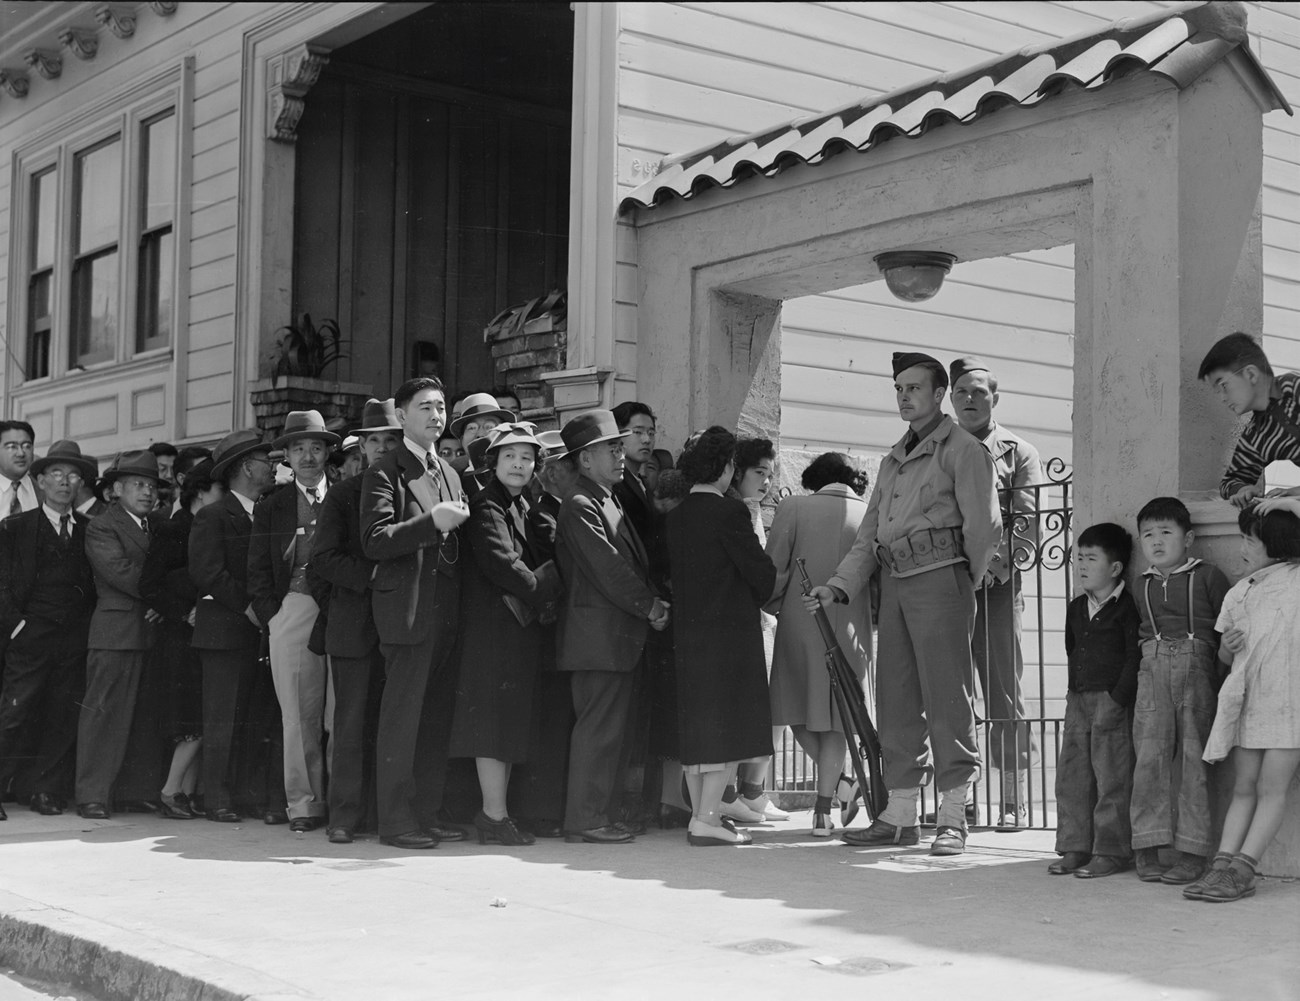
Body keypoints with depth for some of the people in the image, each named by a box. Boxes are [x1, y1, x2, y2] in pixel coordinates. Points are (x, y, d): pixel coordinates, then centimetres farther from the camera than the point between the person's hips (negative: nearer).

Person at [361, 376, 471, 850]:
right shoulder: (384, 472, -3)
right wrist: (432, 522, -22)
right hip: (407, 609, -7)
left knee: (437, 718, 9)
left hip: (446, 610, 7)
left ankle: (427, 814, 16)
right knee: (402, 717, -5)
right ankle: (395, 818, 0)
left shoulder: (451, 475, 20)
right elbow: (375, 541, -14)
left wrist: (456, 528, 5)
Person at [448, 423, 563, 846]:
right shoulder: (486, 508, -9)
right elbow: (502, 566, -20)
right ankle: (495, 815, -5)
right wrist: (546, 582, -10)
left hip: (522, 626, 9)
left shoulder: (522, 508, 18)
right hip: (495, 625, -9)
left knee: (510, 719, 10)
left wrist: (542, 593, 2)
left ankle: (495, 810, 15)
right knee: (496, 716, -7)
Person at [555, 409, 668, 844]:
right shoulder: (579, 506, -11)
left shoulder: (610, 503, 20)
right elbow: (607, 569, -17)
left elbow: (633, 563, 21)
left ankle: (600, 814, 17)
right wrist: (650, 607, -10)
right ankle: (585, 820, -4)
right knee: (598, 728, -8)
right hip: (597, 636, -10)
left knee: (614, 730, 12)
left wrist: (651, 604, 8)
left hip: (620, 634, 10)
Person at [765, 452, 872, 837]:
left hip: (800, 622, -2)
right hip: (850, 627, 2)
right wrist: (873, 617, 17)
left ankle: (840, 780, 0)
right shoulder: (870, 514, 1)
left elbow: (774, 566, -4)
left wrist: (773, 607, 12)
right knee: (836, 716, 9)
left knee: (799, 708, 13)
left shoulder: (793, 507, -2)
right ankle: (824, 808, 6)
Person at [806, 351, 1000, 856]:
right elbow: (868, 535, 20)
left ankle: (953, 819, -4)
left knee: (946, 696, -7)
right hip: (894, 582, 8)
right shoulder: (893, 459, 23)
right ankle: (899, 816, 13)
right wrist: (838, 586, 8)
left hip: (940, 576, -7)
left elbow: (984, 525, -6)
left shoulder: (962, 449, -1)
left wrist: (966, 584, 2)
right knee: (896, 699, 7)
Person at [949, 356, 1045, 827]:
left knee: (1004, 691, -4)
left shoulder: (1019, 453, 11)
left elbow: (1027, 521, 0)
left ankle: (1013, 796, -1)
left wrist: (994, 561, -15)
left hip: (997, 584, -3)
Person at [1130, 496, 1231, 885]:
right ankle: (1148, 849, -2)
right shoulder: (1142, 587, 17)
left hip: (1196, 667, -3)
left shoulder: (1208, 576, 6)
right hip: (1152, 670, 3)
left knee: (1193, 758, -3)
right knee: (1150, 755, -5)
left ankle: (1191, 852, 0)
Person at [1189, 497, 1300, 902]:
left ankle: (1241, 869, -10)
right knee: (1243, 788, 4)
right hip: (1246, 699, 5)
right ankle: (1223, 864, -1)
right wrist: (1229, 645, -2)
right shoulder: (1239, 592, 16)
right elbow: (1224, 656, 20)